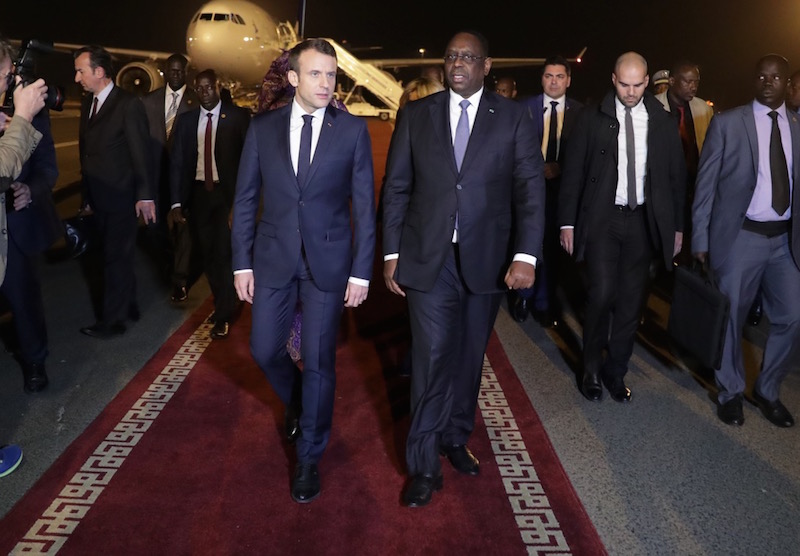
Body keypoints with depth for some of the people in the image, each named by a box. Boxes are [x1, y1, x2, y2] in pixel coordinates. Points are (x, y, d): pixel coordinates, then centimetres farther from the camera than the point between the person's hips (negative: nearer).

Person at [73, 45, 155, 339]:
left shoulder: (129, 105, -13)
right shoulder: (87, 103, 10)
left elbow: (140, 153, -13)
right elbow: (86, 151, 11)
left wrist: (145, 195, -15)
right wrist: (86, 195, 11)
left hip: (120, 198, -7)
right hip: (98, 198, 7)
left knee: (116, 257, 2)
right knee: (116, 255, 17)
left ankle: (113, 320, 12)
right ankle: (127, 305, 32)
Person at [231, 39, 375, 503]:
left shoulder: (353, 130, -4)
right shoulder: (263, 128, 1)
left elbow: (364, 206, -3)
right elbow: (245, 200, 5)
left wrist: (362, 272, -6)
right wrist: (242, 262, 1)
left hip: (328, 260, -2)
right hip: (273, 257, 2)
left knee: (319, 361, 3)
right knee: (265, 350, 9)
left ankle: (309, 457, 23)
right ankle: (298, 404, 43)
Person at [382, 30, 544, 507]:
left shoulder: (513, 118, 2)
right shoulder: (416, 115, 5)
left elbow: (531, 190, -4)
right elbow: (397, 188, 5)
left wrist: (526, 256, -15)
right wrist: (392, 254, 0)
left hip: (487, 260, 1)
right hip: (428, 258, -1)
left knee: (469, 356, 13)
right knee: (432, 358, -3)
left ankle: (456, 439, 35)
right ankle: (424, 466, 11)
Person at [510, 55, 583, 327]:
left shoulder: (579, 112, 1)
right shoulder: (525, 108, 0)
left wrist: (560, 168, -13)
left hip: (563, 186, 1)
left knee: (552, 246, 10)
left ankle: (543, 303, 25)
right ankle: (523, 296, 24)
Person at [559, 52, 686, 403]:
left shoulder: (663, 123, 5)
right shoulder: (592, 118, 0)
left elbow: (676, 176, 10)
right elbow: (572, 172, 0)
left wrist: (677, 226, 8)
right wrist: (567, 222, -4)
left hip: (643, 221, 3)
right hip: (602, 218, -2)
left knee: (632, 300, 5)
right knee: (602, 293, -11)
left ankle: (616, 371, 21)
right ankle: (591, 370, 10)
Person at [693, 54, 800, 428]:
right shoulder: (727, 123, -2)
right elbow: (706, 184, -3)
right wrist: (700, 240, -6)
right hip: (740, 236, -3)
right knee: (730, 317, 6)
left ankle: (767, 391, 26)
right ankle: (730, 392, 26)